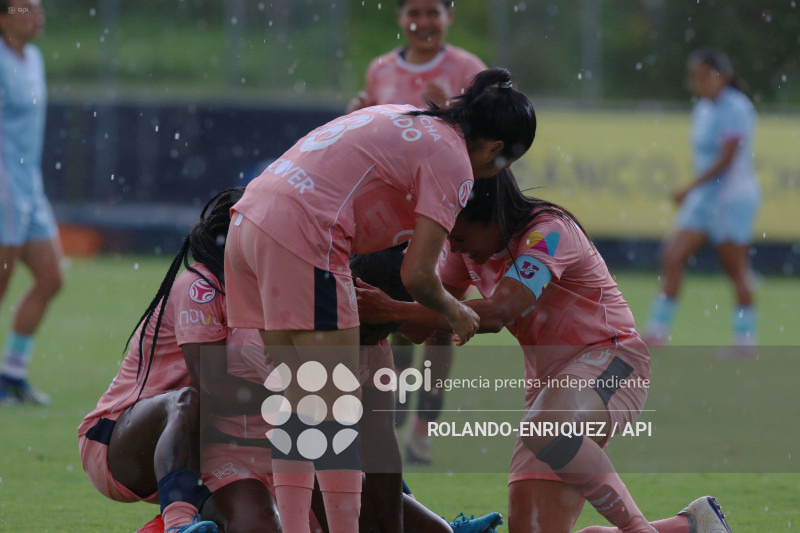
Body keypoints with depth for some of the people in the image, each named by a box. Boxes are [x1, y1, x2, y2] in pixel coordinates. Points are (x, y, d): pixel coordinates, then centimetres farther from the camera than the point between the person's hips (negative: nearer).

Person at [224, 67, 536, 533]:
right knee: (338, 403, -4)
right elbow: (417, 276, -8)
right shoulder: (451, 160, -3)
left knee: (299, 399, 12)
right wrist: (456, 314, 12)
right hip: (302, 237, -9)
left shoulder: (409, 120, 22)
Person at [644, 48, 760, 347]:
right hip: (705, 198, 8)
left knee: (735, 269, -2)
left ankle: (746, 339, 8)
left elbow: (727, 158, -21)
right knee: (673, 256, -2)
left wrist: (691, 188, -24)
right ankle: (657, 333, -2)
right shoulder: (702, 109, 11)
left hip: (734, 197, -8)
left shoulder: (735, 109, -15)